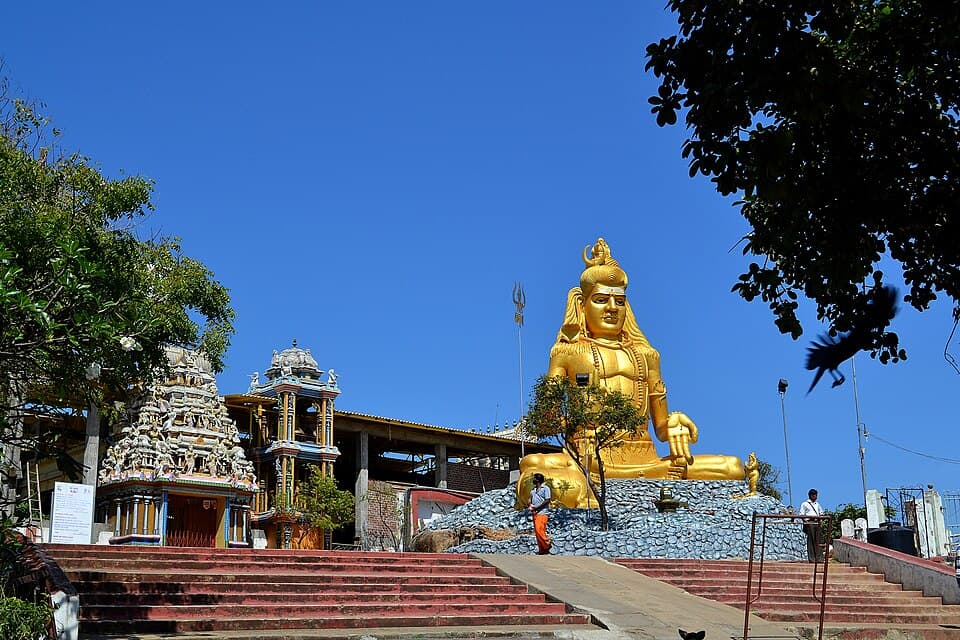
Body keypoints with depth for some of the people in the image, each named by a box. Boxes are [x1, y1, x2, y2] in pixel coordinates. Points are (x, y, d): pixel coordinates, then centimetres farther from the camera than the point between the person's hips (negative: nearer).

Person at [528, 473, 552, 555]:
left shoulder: (545, 488, -2)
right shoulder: (533, 491, 20)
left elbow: (547, 501, -10)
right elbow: (531, 501, 24)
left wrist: (536, 508, -15)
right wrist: (529, 506, 0)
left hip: (542, 513, -8)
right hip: (535, 513, 8)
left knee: (539, 529, -19)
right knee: (537, 531, 4)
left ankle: (547, 544, -5)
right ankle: (542, 550, 7)